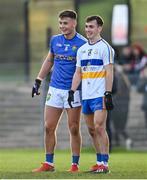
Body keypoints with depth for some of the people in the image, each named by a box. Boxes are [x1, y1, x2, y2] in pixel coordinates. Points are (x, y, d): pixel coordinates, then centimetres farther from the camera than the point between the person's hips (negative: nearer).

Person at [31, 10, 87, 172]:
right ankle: (48, 163, 10)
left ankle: (75, 164, 7)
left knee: (74, 129, -1)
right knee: (49, 127, 3)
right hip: (55, 89, 4)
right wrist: (38, 81, 17)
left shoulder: (82, 43, -7)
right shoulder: (55, 40, 7)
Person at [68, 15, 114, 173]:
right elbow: (78, 73, 19)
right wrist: (72, 91, 9)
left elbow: (109, 72, -10)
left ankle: (104, 164, -12)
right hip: (86, 95, 7)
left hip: (100, 95, -7)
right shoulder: (82, 49, 16)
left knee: (99, 127, -13)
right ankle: (99, 162, 15)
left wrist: (108, 94, -17)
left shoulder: (105, 47, -5)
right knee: (91, 130, 8)